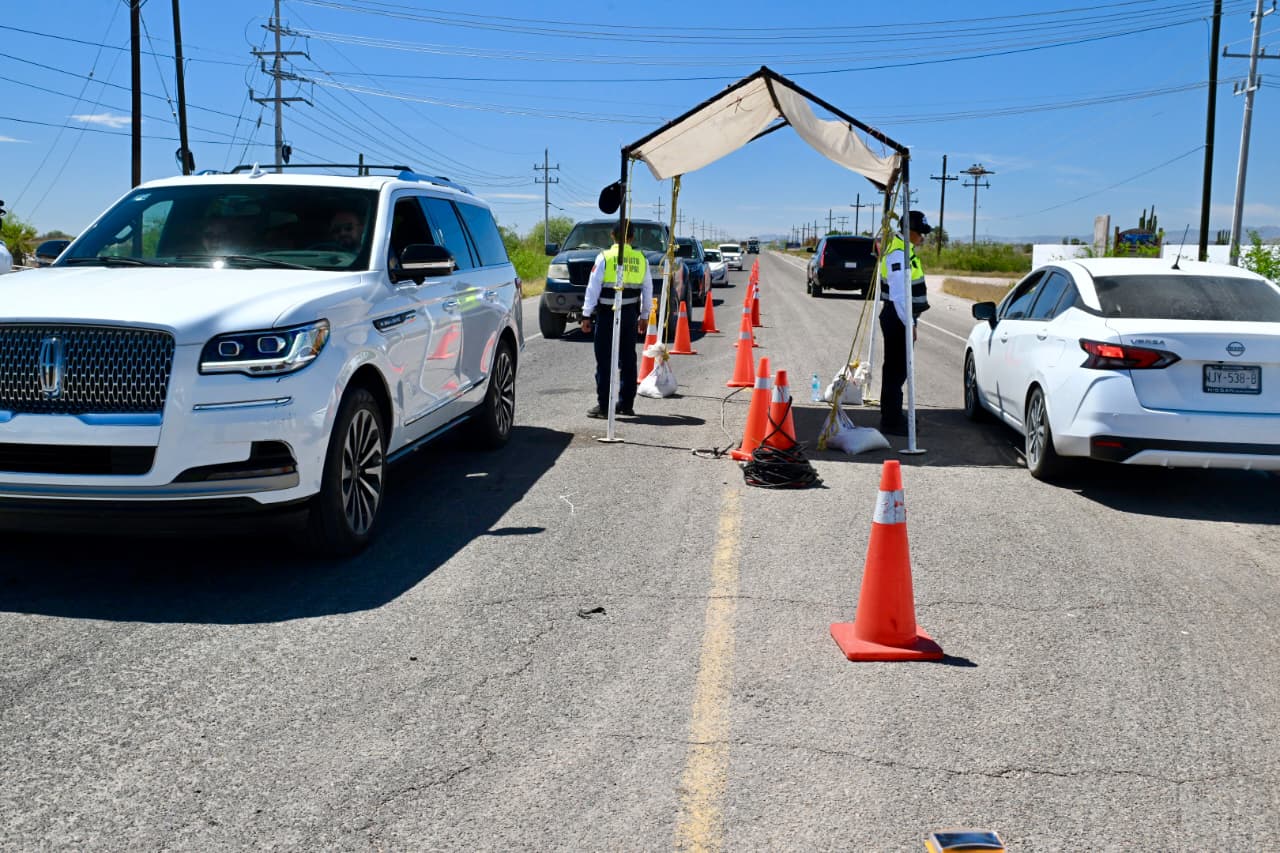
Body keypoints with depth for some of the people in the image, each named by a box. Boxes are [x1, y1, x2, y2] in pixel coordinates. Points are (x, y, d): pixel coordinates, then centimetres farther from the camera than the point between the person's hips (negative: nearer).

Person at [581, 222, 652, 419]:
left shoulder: (604, 257, -7)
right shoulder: (641, 259, 5)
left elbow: (593, 288, -8)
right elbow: (647, 289, 9)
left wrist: (586, 315, -4)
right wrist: (644, 315, 18)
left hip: (606, 314, -4)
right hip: (630, 314, 4)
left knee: (604, 360, -2)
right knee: (628, 359, 12)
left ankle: (603, 406, -4)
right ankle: (626, 404, 17)